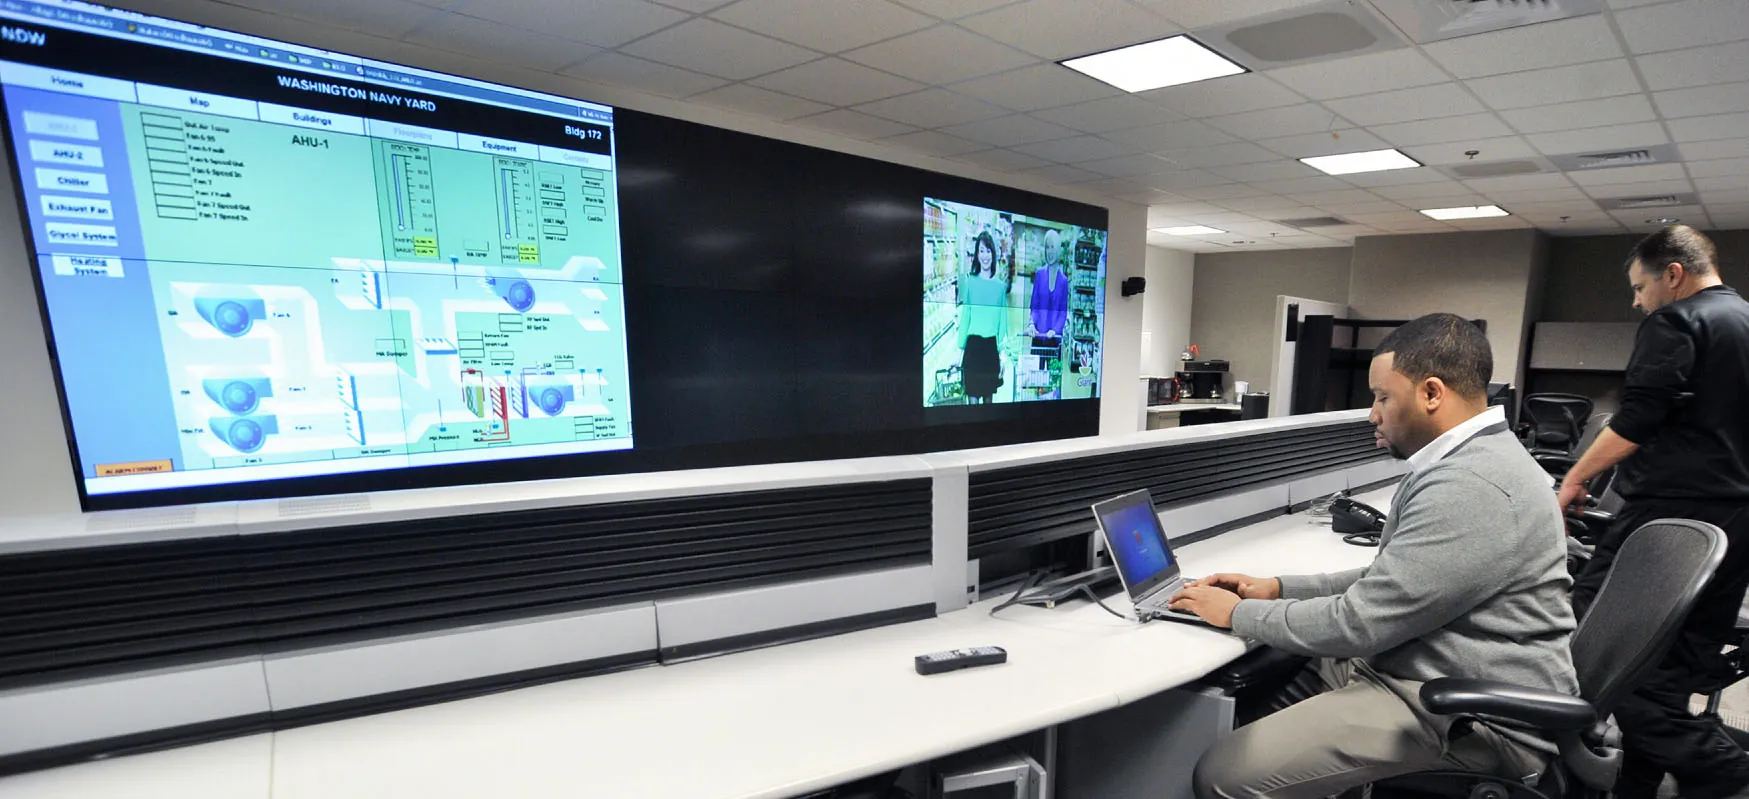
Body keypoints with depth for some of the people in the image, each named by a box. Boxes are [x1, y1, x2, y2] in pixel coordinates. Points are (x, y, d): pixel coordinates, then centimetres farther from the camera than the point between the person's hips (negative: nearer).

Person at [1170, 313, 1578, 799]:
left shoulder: (1469, 488, -24)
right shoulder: (1465, 463, 12)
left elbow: (1359, 624, -23)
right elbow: (1385, 585, 16)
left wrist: (1240, 613, -10)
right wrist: (1279, 589, 7)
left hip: (1470, 719, -10)